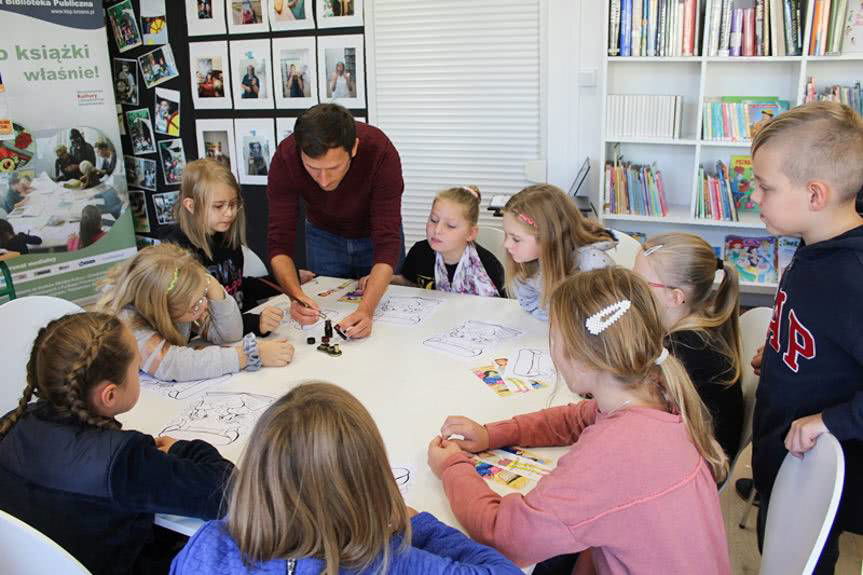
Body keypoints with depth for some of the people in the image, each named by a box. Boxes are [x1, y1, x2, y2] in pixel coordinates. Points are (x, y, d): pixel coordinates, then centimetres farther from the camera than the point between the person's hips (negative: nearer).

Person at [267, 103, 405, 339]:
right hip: (323, 235, 1)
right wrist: (296, 296, -48)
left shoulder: (381, 152, -39)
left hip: (374, 233, -1)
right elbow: (279, 240, -30)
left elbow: (388, 242, -40)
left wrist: (366, 309, -53)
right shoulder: (285, 158, -33)